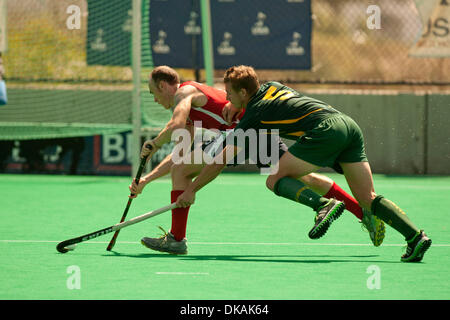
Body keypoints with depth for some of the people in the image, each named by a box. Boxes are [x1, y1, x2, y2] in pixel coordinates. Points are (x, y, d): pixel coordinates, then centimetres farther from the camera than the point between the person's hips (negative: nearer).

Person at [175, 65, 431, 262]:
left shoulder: (253, 116, 7)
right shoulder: (272, 87, 25)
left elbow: (220, 162, 10)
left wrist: (192, 190, 19)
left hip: (326, 130, -8)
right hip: (350, 124, 8)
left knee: (276, 180, -1)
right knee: (368, 198, 6)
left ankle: (323, 205, -25)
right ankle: (415, 235, -12)